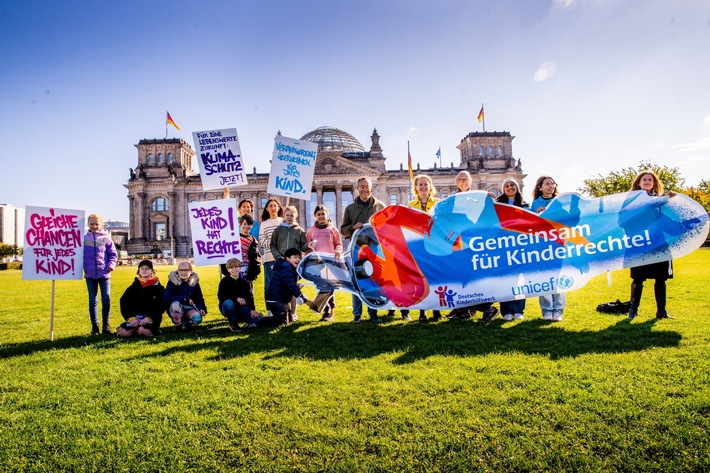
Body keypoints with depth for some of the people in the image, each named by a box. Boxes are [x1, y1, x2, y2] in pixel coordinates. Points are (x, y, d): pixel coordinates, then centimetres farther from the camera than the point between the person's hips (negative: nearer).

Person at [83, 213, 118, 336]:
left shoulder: (106, 238, 2)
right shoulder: (84, 239, 4)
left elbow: (113, 254, 4)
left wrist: (111, 265, -9)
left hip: (104, 274, -1)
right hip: (90, 275, 1)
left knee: (106, 300, 0)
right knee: (93, 300, 8)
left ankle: (106, 325, 13)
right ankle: (94, 326, 17)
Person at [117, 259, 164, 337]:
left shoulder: (158, 287, 6)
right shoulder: (133, 287, 16)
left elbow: (161, 306, -2)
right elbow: (124, 304, 9)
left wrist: (148, 318, -17)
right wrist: (131, 318, -9)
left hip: (151, 318, -4)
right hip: (135, 318, 4)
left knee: (144, 331, -34)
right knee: (123, 332, -23)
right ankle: (136, 329, 6)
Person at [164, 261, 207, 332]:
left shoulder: (194, 282, 0)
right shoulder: (172, 281, -8)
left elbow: (199, 298, 6)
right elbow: (166, 298, -19)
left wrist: (202, 308, -15)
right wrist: (185, 299, -25)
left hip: (190, 309, 2)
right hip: (177, 310, -2)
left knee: (198, 318, -30)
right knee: (175, 304, -37)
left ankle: (186, 322, 8)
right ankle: (178, 325, -9)